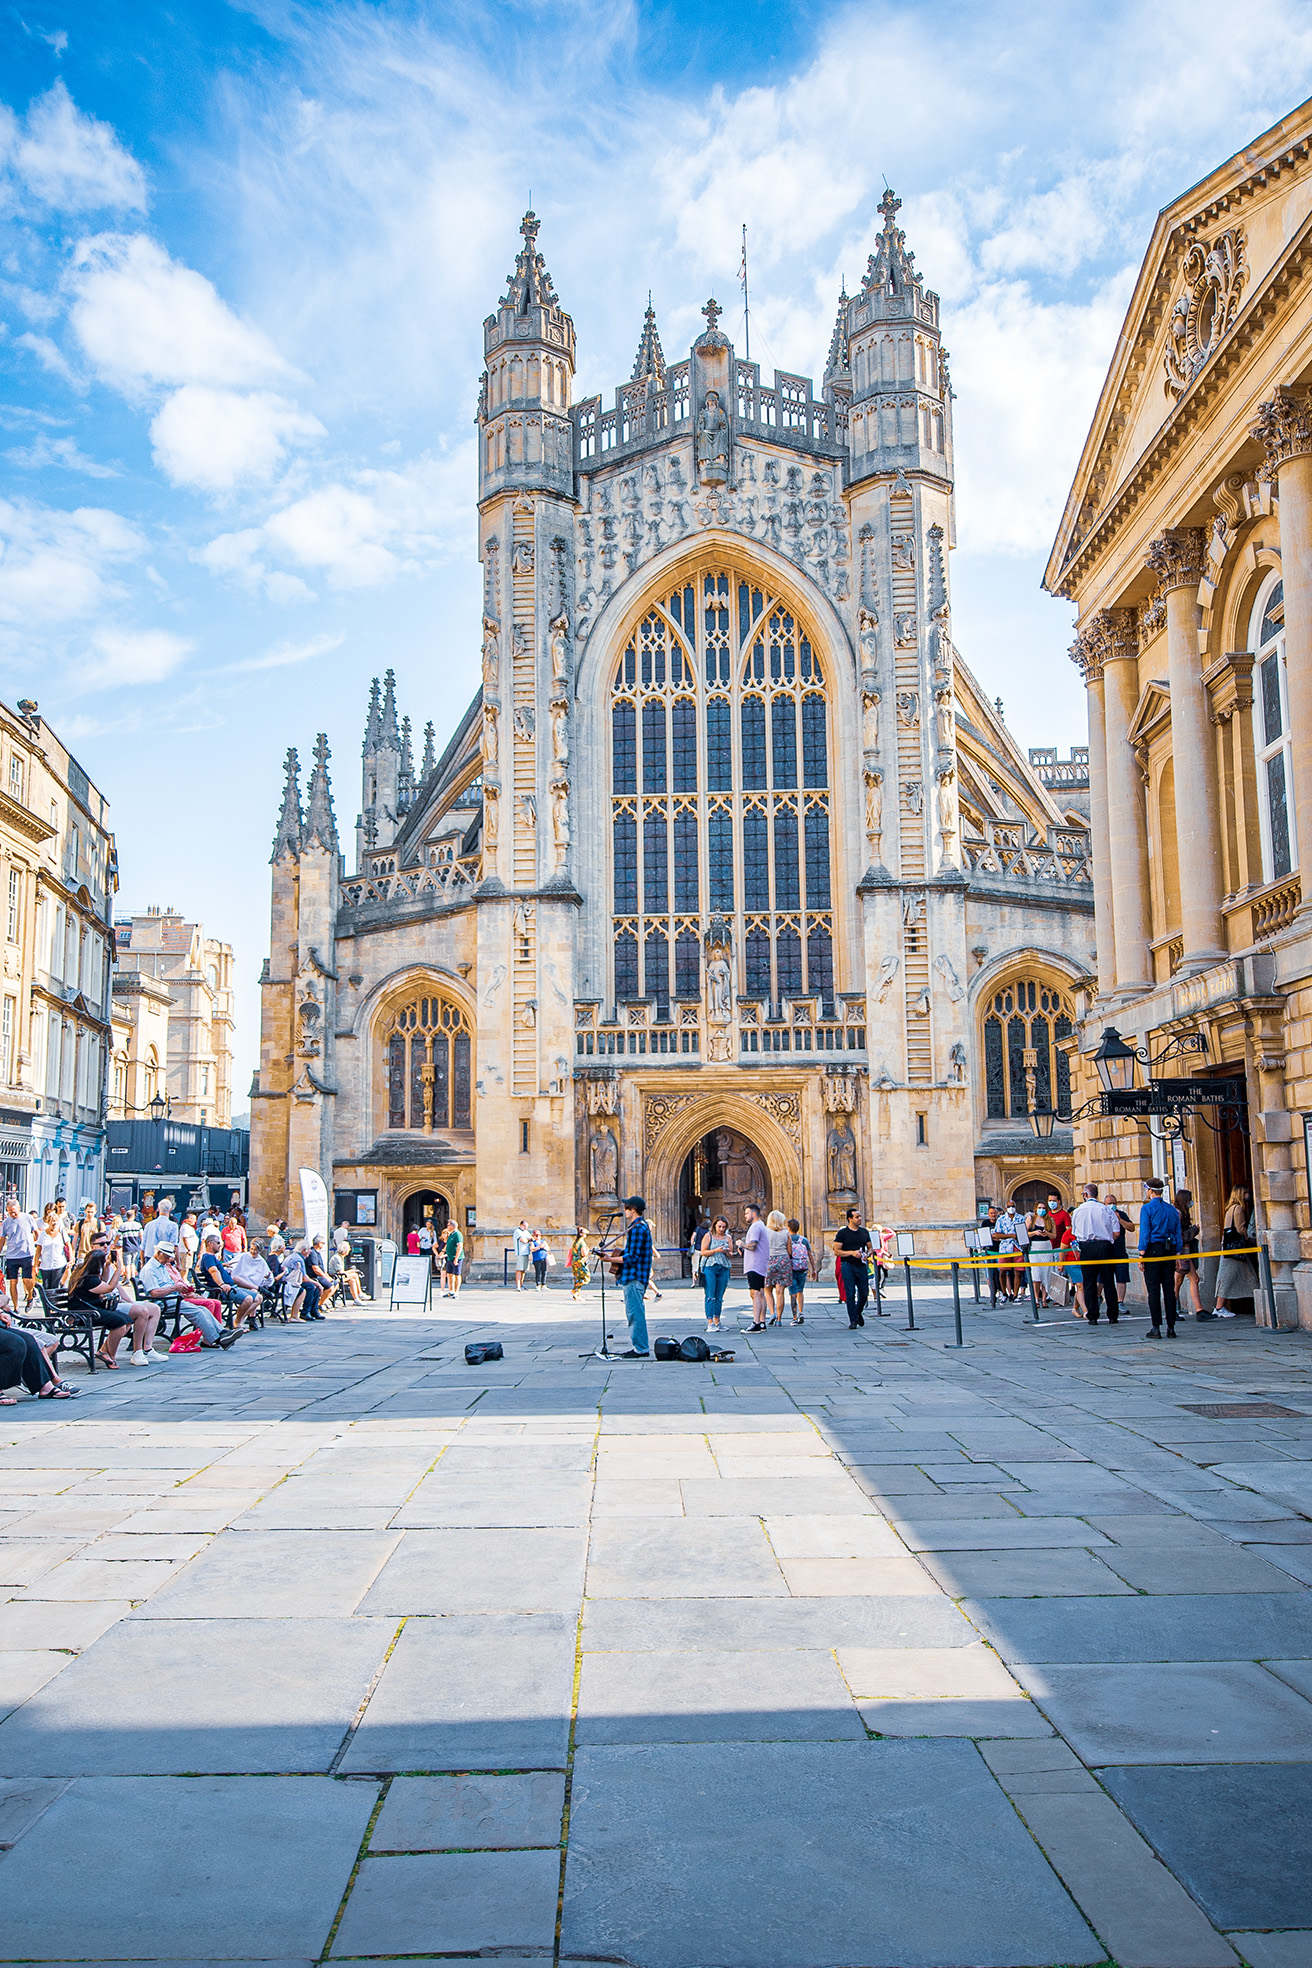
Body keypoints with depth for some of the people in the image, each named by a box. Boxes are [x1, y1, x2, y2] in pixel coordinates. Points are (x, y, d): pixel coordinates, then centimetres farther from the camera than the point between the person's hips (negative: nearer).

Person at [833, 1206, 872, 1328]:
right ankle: (852, 1320, 1)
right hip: (848, 1266, -4)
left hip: (862, 1266, 4)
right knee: (850, 1294, -6)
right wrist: (852, 1253, -17)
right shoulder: (842, 1233, -2)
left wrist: (867, 1254, -5)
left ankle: (858, 1313, 30)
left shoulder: (864, 1232, 12)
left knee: (864, 1293, 3)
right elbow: (836, 1251, -5)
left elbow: (870, 1247, 18)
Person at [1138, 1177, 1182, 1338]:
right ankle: (1171, 1328, 7)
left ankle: (1156, 1328, -4)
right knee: (1169, 1289, 7)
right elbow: (1177, 1233, 11)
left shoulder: (1147, 1208, -6)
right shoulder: (1172, 1210, 10)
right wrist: (1177, 1255, 15)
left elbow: (1144, 1233, -10)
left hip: (1153, 1250, -5)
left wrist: (1141, 1254, -7)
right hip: (1169, 1251, 5)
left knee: (1153, 1290, -2)